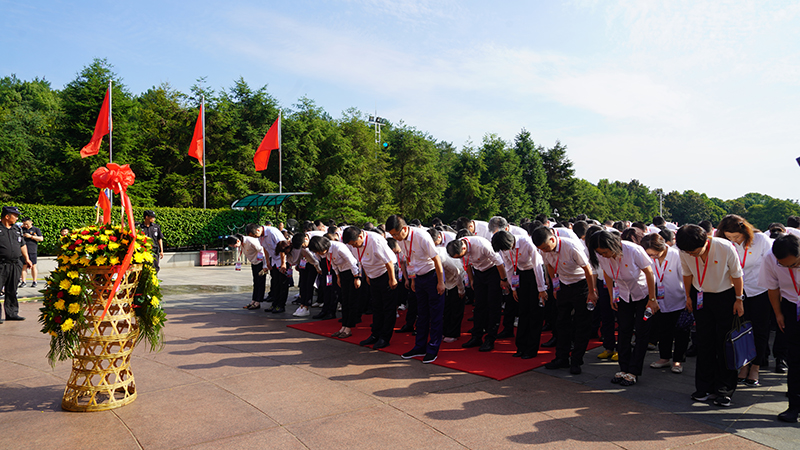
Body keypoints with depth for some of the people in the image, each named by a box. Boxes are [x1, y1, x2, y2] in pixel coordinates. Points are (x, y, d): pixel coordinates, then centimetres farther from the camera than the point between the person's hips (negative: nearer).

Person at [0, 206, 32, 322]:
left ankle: (12, 313, 20)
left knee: (12, 291, 12)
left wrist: (26, 259, 22)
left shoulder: (17, 229, 15)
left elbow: (22, 245, 24)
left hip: (15, 264, 6)